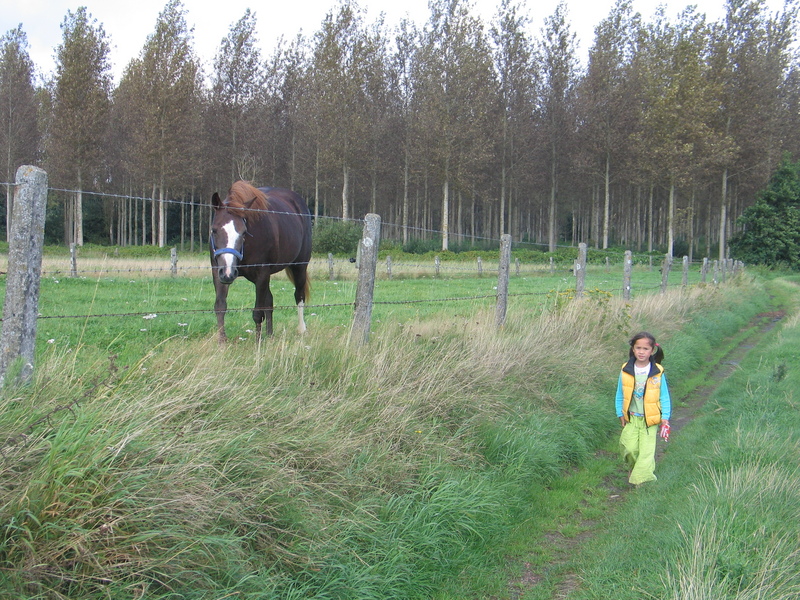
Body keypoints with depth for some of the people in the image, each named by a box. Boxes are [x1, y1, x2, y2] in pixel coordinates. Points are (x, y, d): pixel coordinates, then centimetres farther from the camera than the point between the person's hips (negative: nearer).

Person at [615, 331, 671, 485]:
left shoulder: (658, 373, -6)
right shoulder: (626, 371, -2)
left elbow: (664, 397, 2)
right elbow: (620, 395, 9)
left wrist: (665, 420, 0)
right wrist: (621, 415, 7)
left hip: (650, 420, -1)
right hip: (631, 418, 1)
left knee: (647, 450, -4)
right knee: (630, 447, -11)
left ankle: (640, 478, 8)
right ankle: (633, 466, 18)